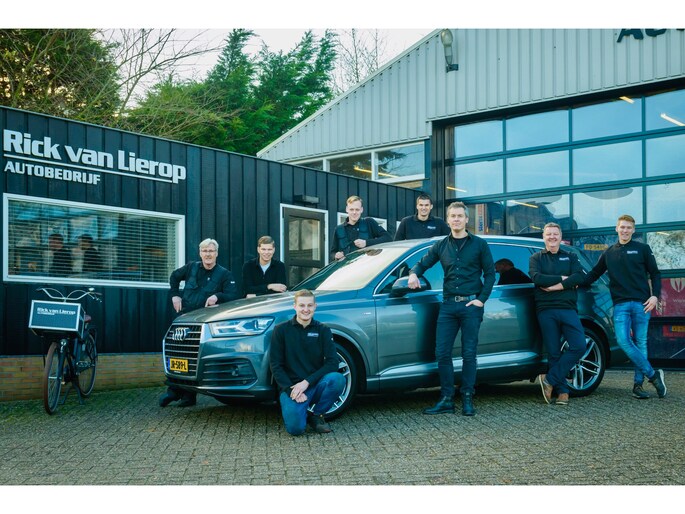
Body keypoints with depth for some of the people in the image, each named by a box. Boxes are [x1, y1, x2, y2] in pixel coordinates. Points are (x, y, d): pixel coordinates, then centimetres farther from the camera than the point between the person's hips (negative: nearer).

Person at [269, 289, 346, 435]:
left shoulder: (323, 330, 5)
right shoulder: (281, 330, 1)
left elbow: (332, 363, -6)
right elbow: (275, 365, -1)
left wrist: (307, 382, -18)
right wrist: (291, 390, -15)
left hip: (316, 385, 2)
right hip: (291, 386, -2)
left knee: (337, 379, -31)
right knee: (295, 428, -27)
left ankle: (316, 415, -4)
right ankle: (300, 410, 11)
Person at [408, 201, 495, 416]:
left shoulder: (479, 244, 3)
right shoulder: (441, 246, 11)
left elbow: (490, 273, 3)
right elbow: (422, 263, 17)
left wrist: (481, 299, -6)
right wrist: (413, 274, -6)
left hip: (471, 304, -3)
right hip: (448, 304, 3)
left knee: (469, 354, 1)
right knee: (442, 353, -1)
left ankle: (467, 399, 10)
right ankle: (446, 399, 6)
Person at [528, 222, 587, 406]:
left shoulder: (570, 257, 16)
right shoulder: (536, 258, 12)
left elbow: (580, 276, -3)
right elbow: (536, 277, -8)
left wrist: (555, 286, -12)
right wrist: (562, 278, -9)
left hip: (568, 309, 1)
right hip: (546, 310, -1)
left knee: (579, 346, -13)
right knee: (554, 353, -1)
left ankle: (550, 380, -3)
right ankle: (562, 390, 7)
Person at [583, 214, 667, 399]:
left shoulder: (642, 249, 8)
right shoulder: (609, 253, 16)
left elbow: (655, 274, 7)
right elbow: (594, 273, 22)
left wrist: (655, 295, -6)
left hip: (641, 303, -2)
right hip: (620, 304, 2)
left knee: (640, 343, 0)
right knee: (623, 340, -14)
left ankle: (638, 384, 6)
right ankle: (653, 374, -6)